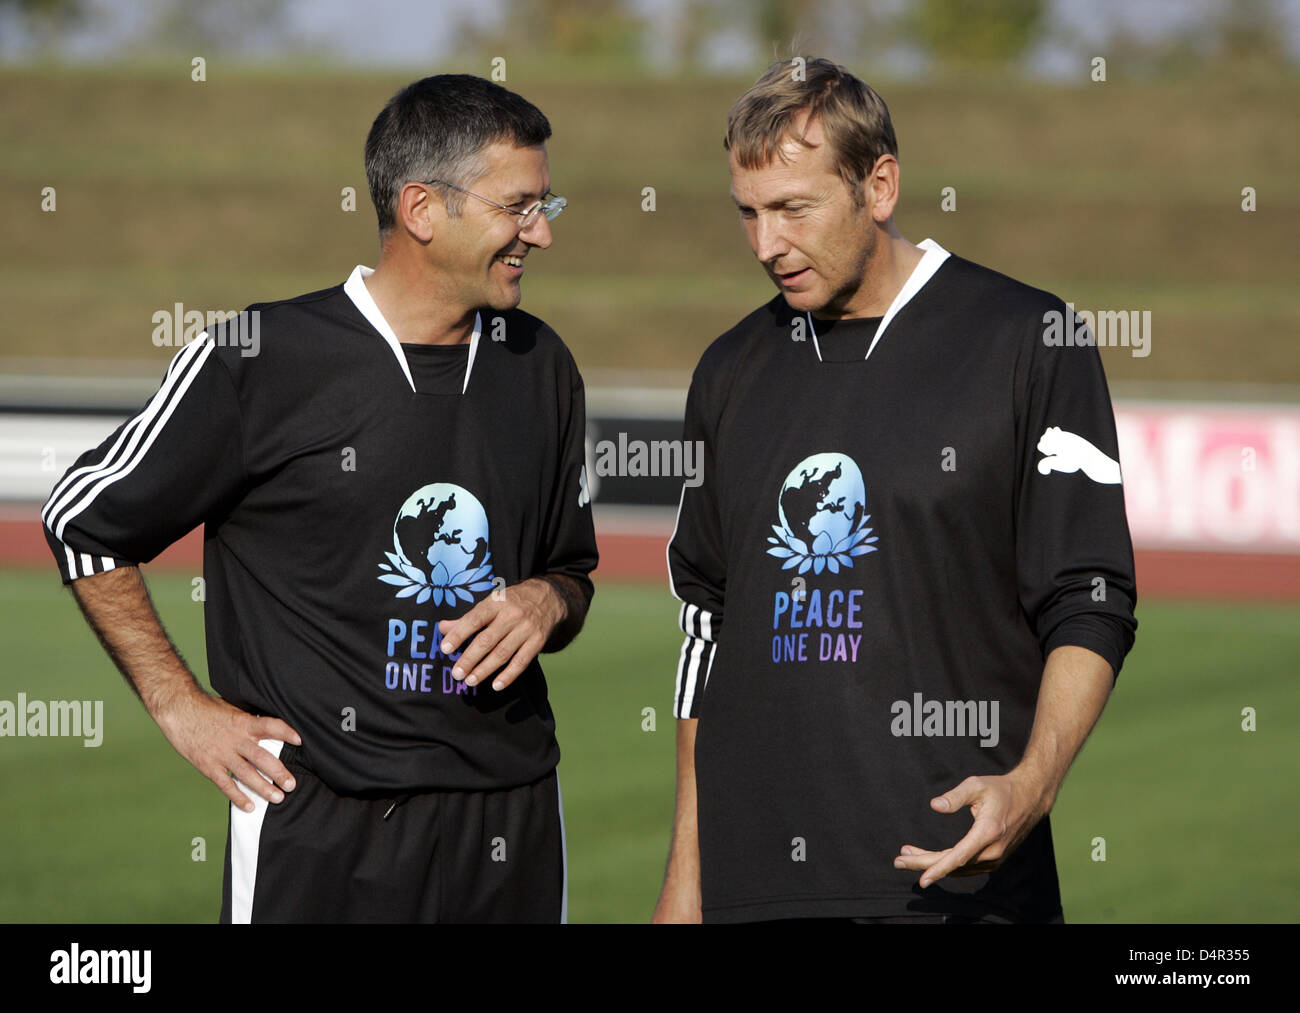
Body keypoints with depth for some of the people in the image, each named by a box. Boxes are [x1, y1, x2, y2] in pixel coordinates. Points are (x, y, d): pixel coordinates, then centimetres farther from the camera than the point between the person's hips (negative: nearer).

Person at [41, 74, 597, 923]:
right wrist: (181, 707, -1)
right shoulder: (260, 360, -8)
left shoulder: (541, 367, 9)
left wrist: (546, 601, -2)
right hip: (317, 818, -5)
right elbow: (84, 523, 2)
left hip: (510, 816, 5)